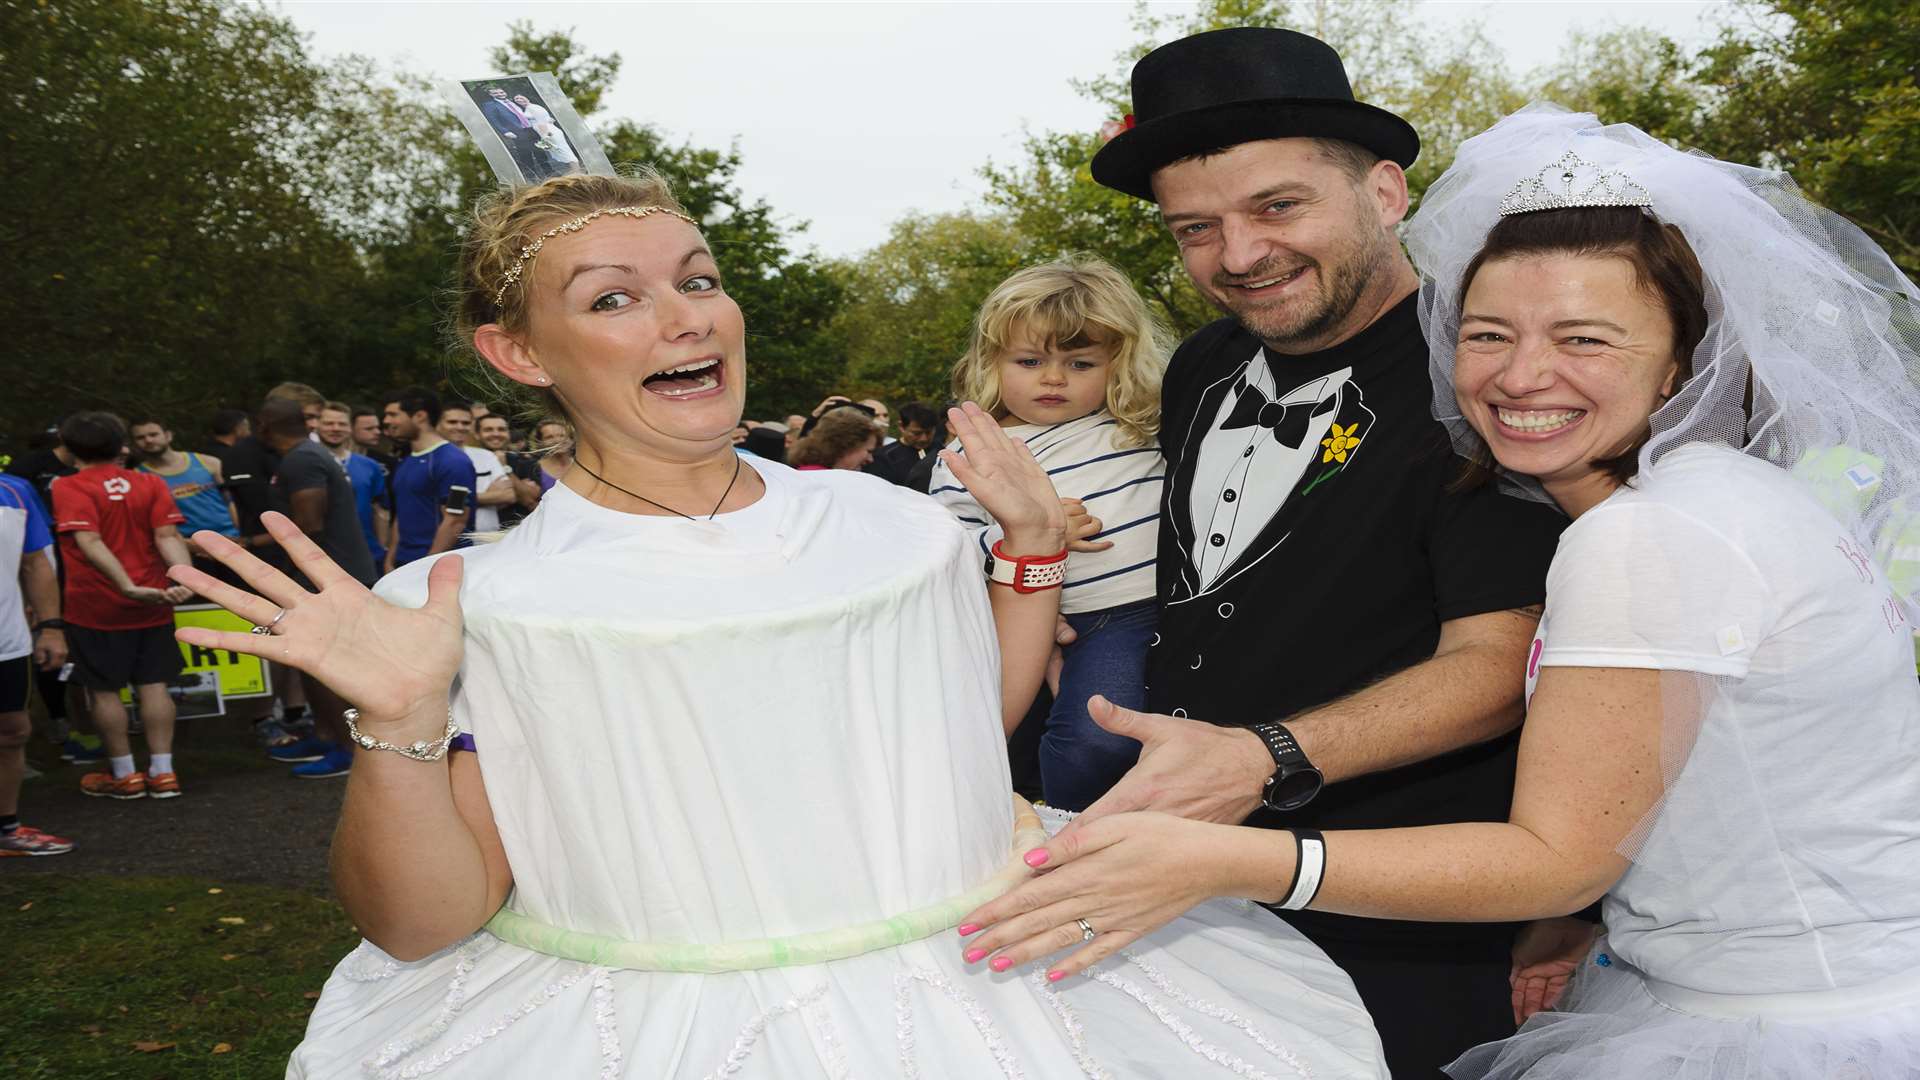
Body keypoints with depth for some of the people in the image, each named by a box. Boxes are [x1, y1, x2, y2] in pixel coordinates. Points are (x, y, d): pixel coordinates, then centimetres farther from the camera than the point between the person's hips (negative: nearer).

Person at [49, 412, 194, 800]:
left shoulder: (69, 488, -10)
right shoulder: (150, 484, 3)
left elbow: (90, 543, -23)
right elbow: (168, 537, -11)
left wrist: (128, 587, -31)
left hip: (94, 607, -4)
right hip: (151, 605, 4)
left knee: (103, 689, 7)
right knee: (153, 685, 8)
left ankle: (125, 775, 12)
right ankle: (162, 772, 9)